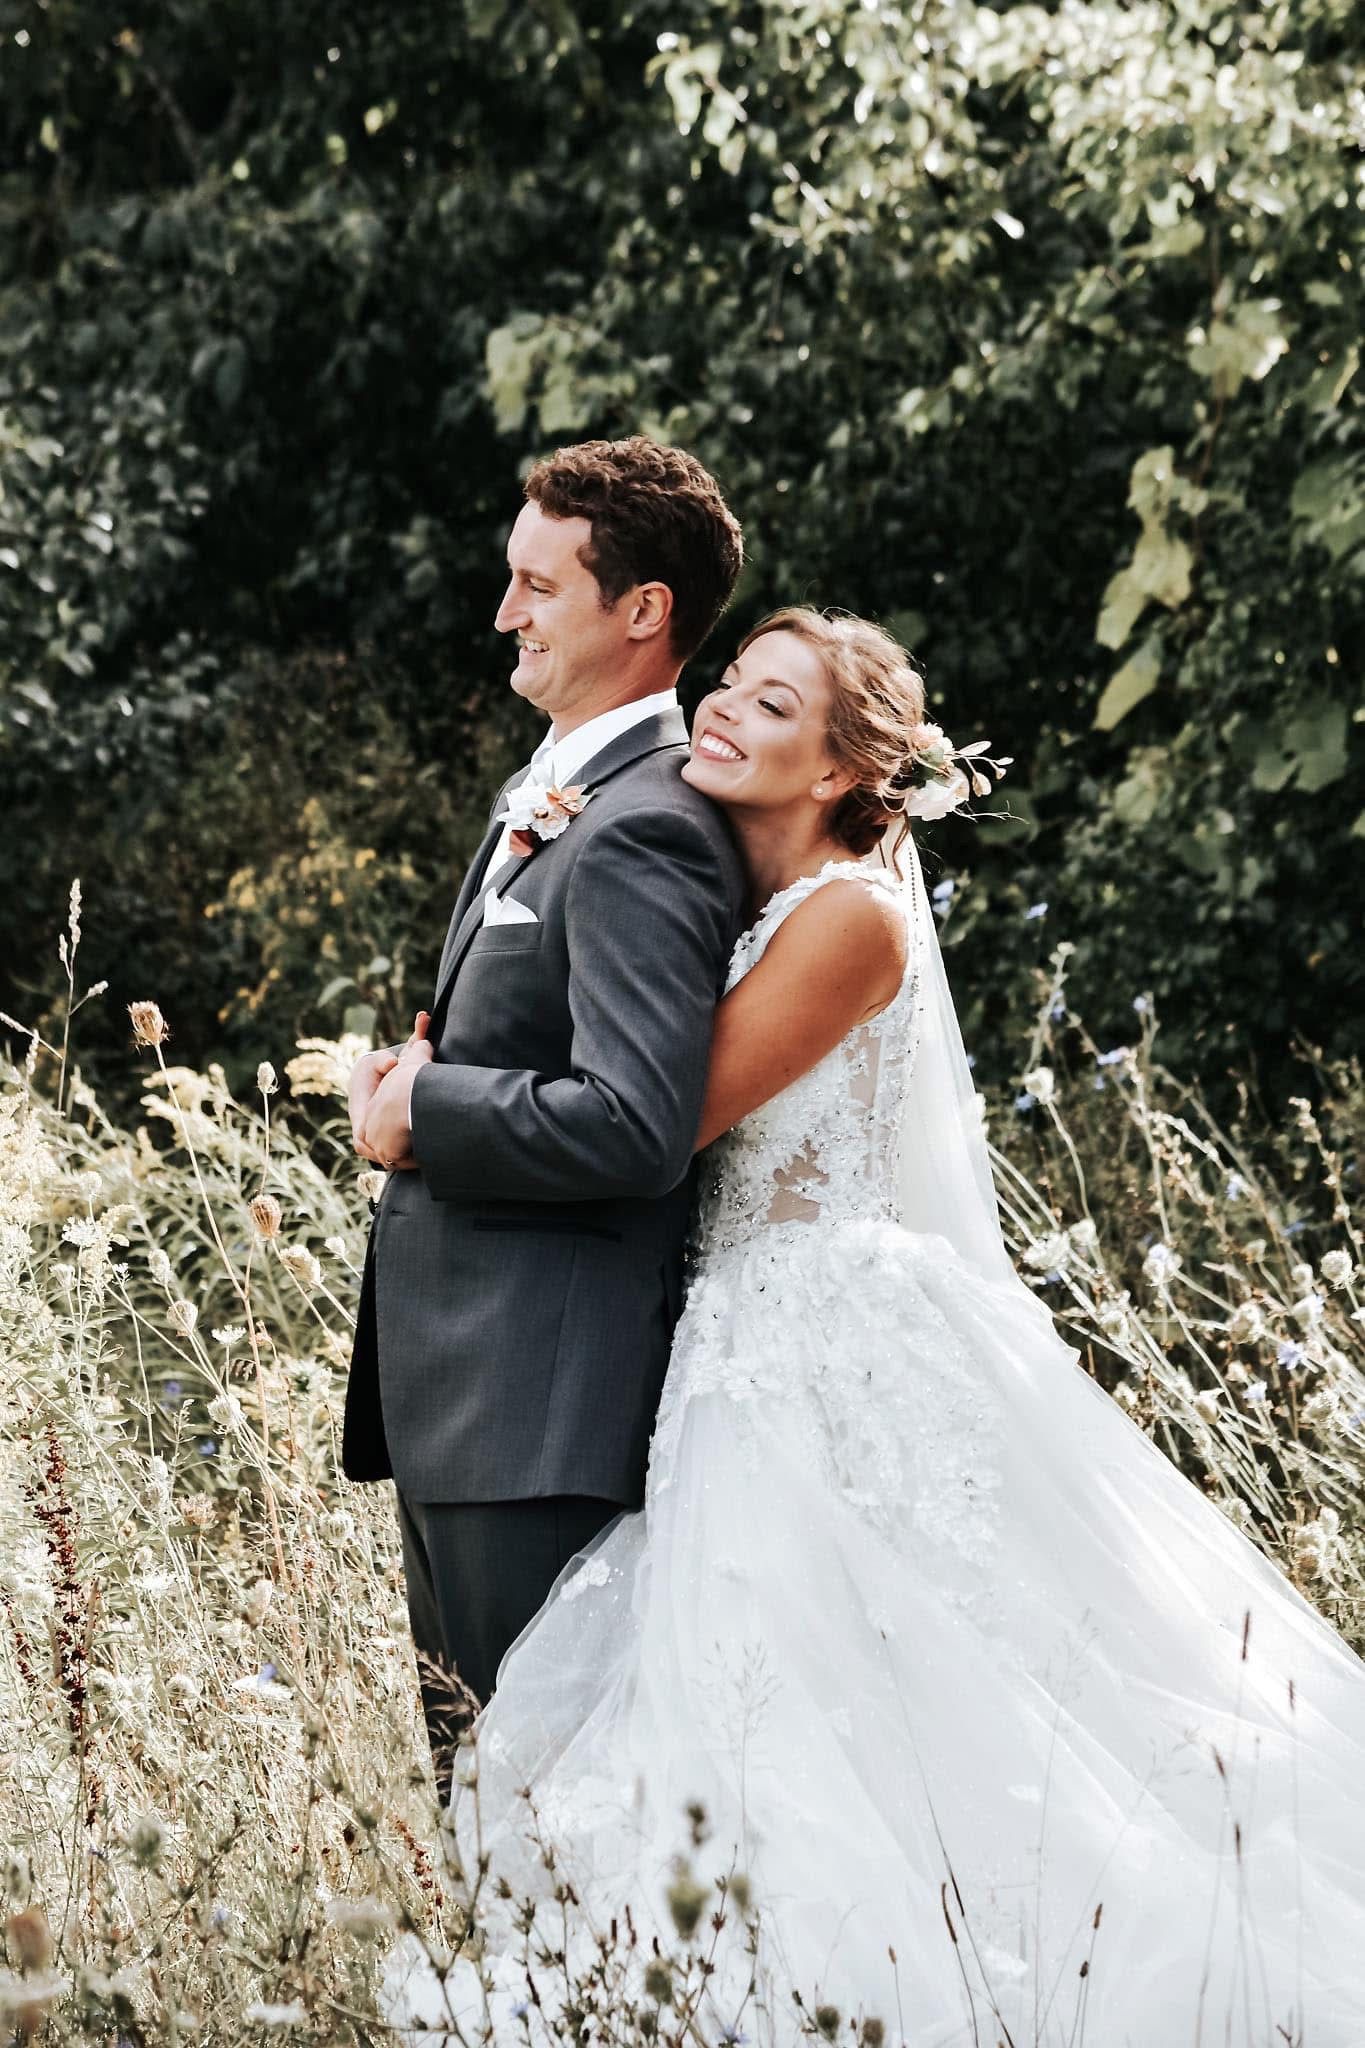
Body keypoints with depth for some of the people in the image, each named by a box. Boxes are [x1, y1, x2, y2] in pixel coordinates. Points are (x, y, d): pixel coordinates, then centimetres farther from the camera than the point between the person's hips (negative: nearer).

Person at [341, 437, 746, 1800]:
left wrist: (423, 1112, -14)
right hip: (455, 1380, 11)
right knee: (480, 1774, 17)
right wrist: (415, 1078, 5)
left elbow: (634, 1126, -26)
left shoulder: (641, 832, -17)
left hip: (542, 1398, -10)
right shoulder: (542, 795, 15)